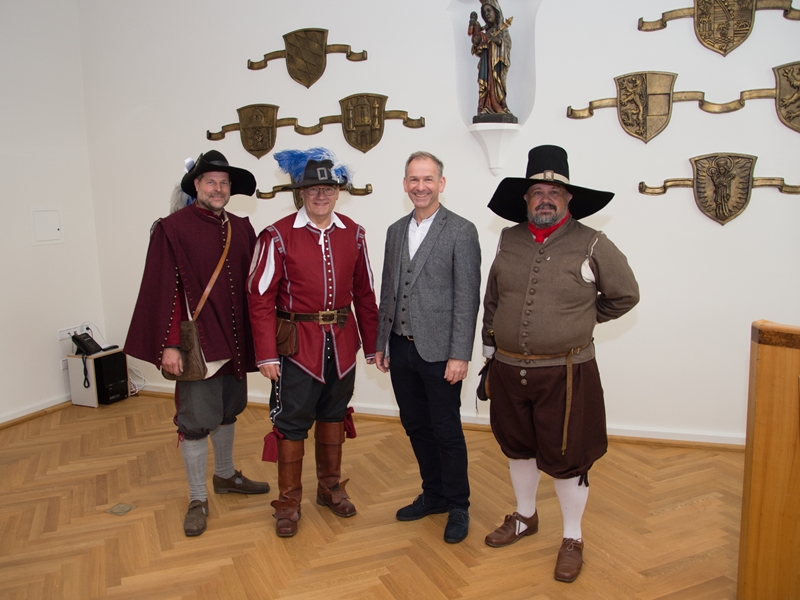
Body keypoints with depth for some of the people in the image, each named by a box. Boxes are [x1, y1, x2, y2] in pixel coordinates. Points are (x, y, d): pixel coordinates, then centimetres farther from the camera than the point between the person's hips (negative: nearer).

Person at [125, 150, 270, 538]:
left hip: (234, 340, 5)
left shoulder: (242, 229, 5)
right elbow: (163, 290, -12)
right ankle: (197, 499, 19)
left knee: (228, 411, 19)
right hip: (196, 342, -5)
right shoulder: (173, 228, -9)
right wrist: (169, 345, -16)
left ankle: (225, 475, 39)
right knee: (196, 421, 3)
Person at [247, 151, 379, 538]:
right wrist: (266, 354, -12)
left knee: (333, 415, 16)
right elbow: (261, 298, -8)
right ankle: (288, 502, 22)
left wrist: (373, 343, 7)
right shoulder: (278, 236, -8)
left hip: (341, 341, 4)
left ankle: (330, 487, 35)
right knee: (292, 422, 4)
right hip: (298, 342, -3)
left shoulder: (353, 234, 3)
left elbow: (364, 293, 7)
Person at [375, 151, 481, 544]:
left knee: (447, 431, 5)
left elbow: (467, 298, -11)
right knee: (415, 426, 16)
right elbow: (388, 292, 14)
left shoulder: (461, 231, -8)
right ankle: (433, 494, 35)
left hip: (438, 351, -6)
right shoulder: (395, 231, 11)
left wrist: (460, 355, -15)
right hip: (401, 349, 6)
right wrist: (382, 344, 13)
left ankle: (457, 507, 24)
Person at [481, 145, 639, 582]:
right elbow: (491, 299, 14)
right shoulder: (509, 240, 4)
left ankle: (573, 538, 28)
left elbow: (625, 295, 5)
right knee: (518, 447, 19)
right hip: (508, 369, 4)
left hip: (564, 373, -4)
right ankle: (525, 517, 42)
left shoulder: (592, 245, -8)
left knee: (566, 458, 6)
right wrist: (490, 346, 14)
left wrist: (581, 319, 6)